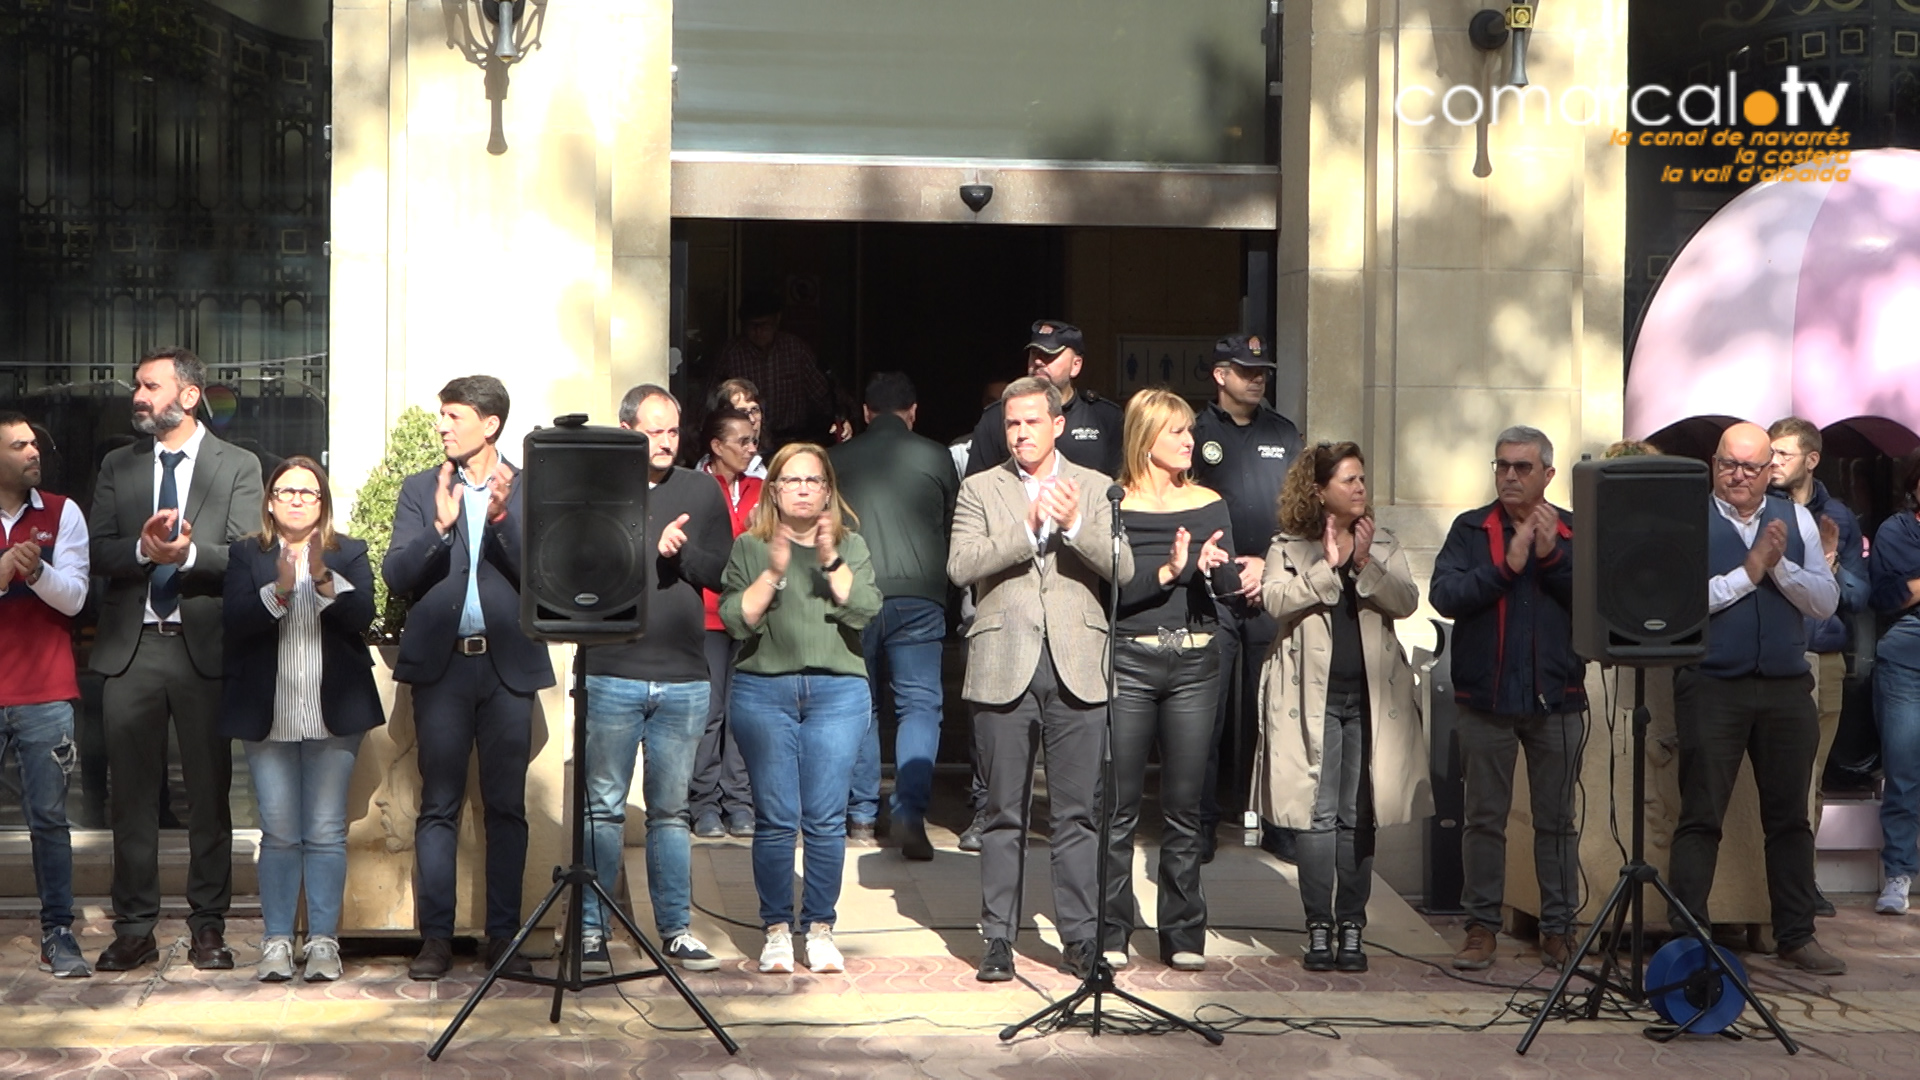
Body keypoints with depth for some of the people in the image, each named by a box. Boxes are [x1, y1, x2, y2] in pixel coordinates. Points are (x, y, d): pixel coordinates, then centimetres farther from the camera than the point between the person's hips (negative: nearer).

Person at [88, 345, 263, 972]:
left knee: (209, 792, 2)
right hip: (131, 646, 3)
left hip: (204, 645, -2)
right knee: (132, 792, 4)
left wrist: (188, 552, -22)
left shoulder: (237, 467, 5)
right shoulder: (118, 467, 14)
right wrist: (142, 547, -16)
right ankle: (135, 929, 10)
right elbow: (98, 552, 4)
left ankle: (208, 927, 9)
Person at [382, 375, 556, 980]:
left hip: (508, 664, -1)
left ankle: (503, 935, 9)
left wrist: (502, 516, -18)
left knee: (507, 806, 3)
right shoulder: (421, 490, 9)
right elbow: (396, 577, -1)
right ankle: (436, 937, 6)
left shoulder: (528, 490, 5)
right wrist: (439, 527, -16)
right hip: (442, 663, 1)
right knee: (438, 806, 1)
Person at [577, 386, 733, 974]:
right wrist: (651, 548, -12)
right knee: (603, 808, 0)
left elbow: (724, 570, 7)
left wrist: (680, 552, -9)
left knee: (671, 811, 9)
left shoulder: (701, 491, 12)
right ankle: (591, 930, 6)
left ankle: (676, 929, 14)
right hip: (611, 675, -3)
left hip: (684, 679, 3)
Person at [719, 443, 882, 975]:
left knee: (826, 819, -3)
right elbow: (735, 619, -2)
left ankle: (821, 928, 7)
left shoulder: (852, 546, 14)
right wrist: (773, 572, -12)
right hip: (763, 689, -1)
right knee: (775, 818, -3)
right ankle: (776, 930, 6)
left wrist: (832, 561, -11)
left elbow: (863, 612, -1)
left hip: (837, 691, 1)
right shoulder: (750, 547, 10)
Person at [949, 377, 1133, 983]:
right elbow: (960, 566, -7)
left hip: (1077, 668, 1)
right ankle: (998, 939, 11)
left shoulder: (1096, 489, 10)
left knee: (1079, 814, 2)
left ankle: (1081, 938, 9)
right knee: (1004, 814, 5)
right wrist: (1027, 527, -16)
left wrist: (1076, 525, -17)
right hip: (1004, 668, 0)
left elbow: (1123, 569, -2)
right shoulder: (980, 489, 8)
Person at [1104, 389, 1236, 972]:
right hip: (1129, 662, -3)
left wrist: (1211, 564, -22)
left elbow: (1231, 586, -2)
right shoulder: (1113, 506, -1)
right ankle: (1110, 933, 8)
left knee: (1184, 804, 5)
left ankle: (1183, 935, 12)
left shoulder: (1209, 506, 9)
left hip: (1194, 663, 3)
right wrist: (1169, 572, -22)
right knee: (1120, 803, -1)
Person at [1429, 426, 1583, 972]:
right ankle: (1482, 927, 12)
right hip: (1486, 696, 0)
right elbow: (1445, 595, -9)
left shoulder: (1571, 532, 5)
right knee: (1484, 818, 5)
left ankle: (1558, 928, 13)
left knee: (1557, 820, 6)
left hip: (1556, 698, 0)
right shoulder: (1469, 530, 5)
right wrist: (1505, 565, -14)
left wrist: (1553, 556, -15)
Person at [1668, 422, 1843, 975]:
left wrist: (1779, 565, -11)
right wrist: (1749, 571, -14)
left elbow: (1826, 601, 3)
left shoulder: (1796, 520, 10)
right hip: (1711, 686, -4)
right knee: (1700, 818, -3)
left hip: (1787, 689, 4)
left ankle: (1796, 938, 19)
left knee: (1790, 819, 10)